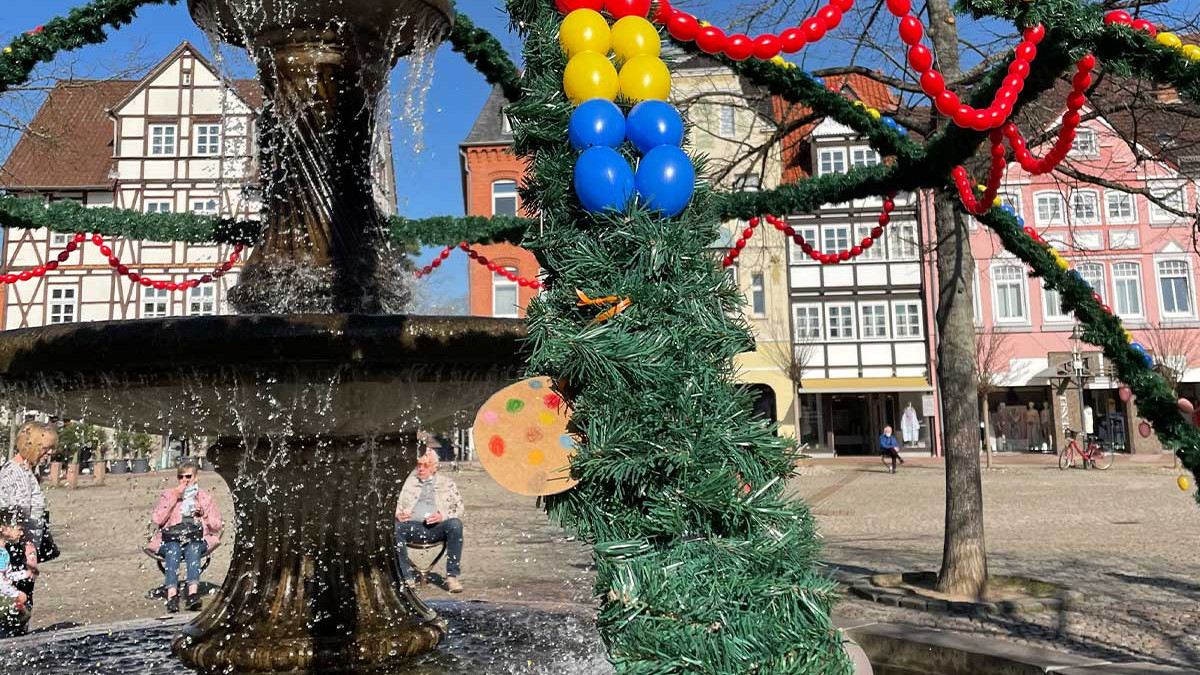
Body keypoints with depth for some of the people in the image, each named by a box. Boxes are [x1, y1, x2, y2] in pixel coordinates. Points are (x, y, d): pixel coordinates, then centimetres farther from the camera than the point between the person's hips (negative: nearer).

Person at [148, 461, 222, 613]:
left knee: (193, 548, -36)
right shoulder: (168, 494, 19)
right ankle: (172, 594, -51)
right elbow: (156, 521, 2)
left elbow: (216, 526, 16)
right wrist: (173, 498, -3)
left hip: (197, 540, 0)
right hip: (171, 539, 0)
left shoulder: (205, 496, 20)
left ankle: (193, 592, -53)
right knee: (173, 549, -36)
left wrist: (204, 512, -1)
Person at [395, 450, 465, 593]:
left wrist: (443, 516, -9)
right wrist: (398, 515, -9)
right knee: (394, 527, -31)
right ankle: (407, 577, -23)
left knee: (455, 524, -33)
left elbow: (459, 508, 11)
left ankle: (452, 576, -26)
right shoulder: (408, 482, 19)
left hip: (437, 528, -1)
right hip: (414, 527, 1)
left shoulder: (447, 483, 17)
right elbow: (395, 504, 15)